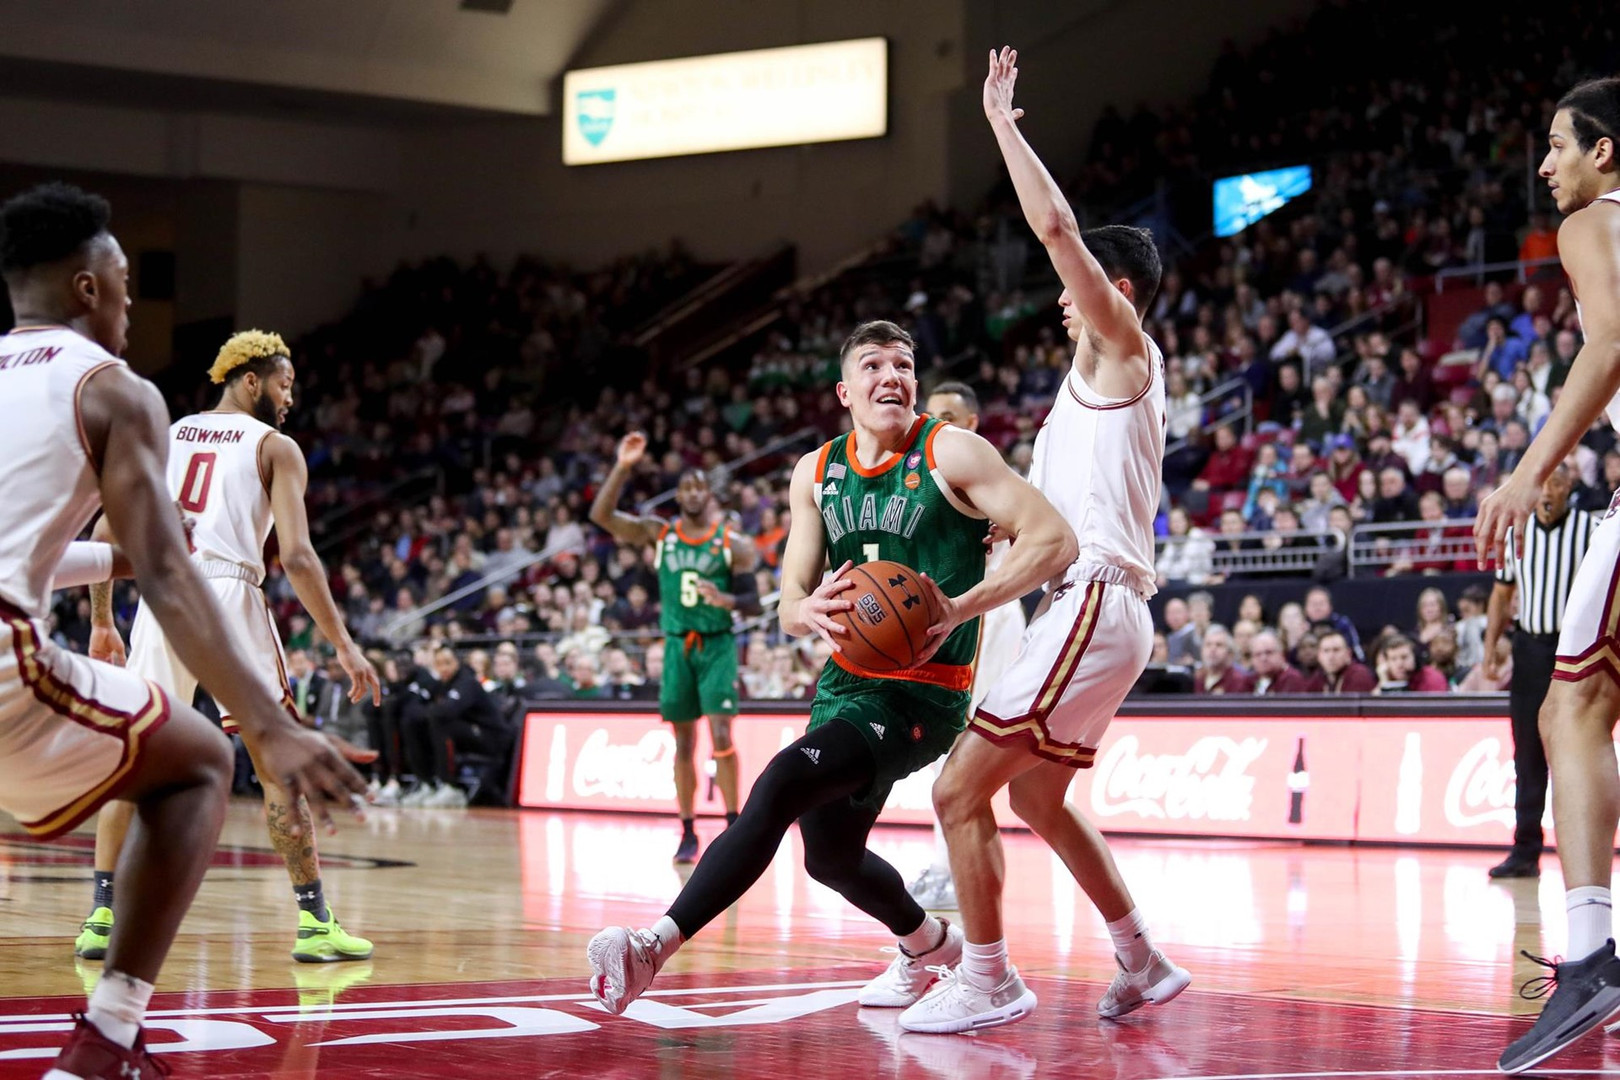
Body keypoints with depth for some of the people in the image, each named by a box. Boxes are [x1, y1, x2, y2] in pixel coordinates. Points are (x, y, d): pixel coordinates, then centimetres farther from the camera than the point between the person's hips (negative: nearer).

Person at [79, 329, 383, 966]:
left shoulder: (163, 437, 20)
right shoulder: (275, 447, 7)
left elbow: (107, 533, 15)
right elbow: (296, 556, -4)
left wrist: (101, 622, 24)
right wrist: (343, 644, -2)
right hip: (229, 593, -4)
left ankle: (101, 916, 8)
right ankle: (315, 922, 2)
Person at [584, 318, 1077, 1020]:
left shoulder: (950, 454, -10)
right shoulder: (816, 474, 7)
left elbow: (1054, 541, -18)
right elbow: (789, 607, 4)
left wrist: (961, 609, -29)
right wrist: (812, 610, -22)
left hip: (922, 692, -8)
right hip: (847, 679, 8)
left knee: (780, 787, -28)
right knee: (830, 856, 20)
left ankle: (658, 942, -33)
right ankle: (927, 943, 49)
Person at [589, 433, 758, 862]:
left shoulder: (732, 543, -2)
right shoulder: (661, 533, 4)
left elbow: (754, 603, -3)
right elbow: (602, 515, -6)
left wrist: (726, 600, -25)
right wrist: (623, 467, -17)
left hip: (717, 645, -3)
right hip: (677, 645, 3)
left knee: (721, 735, -14)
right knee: (684, 742, 5)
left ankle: (733, 825, -4)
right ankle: (688, 834, 11)